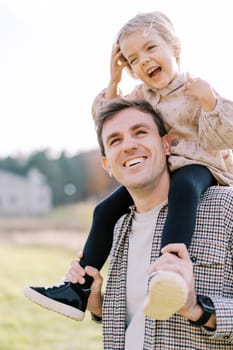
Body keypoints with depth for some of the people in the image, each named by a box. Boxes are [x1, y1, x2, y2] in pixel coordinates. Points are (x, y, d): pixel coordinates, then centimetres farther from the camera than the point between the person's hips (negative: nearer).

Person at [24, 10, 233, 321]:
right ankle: (79, 290, 3)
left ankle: (168, 275, -62)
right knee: (107, 210, -2)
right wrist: (113, 82, 6)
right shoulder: (142, 94, 13)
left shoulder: (196, 92, -7)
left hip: (196, 166, -8)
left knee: (183, 188, -43)